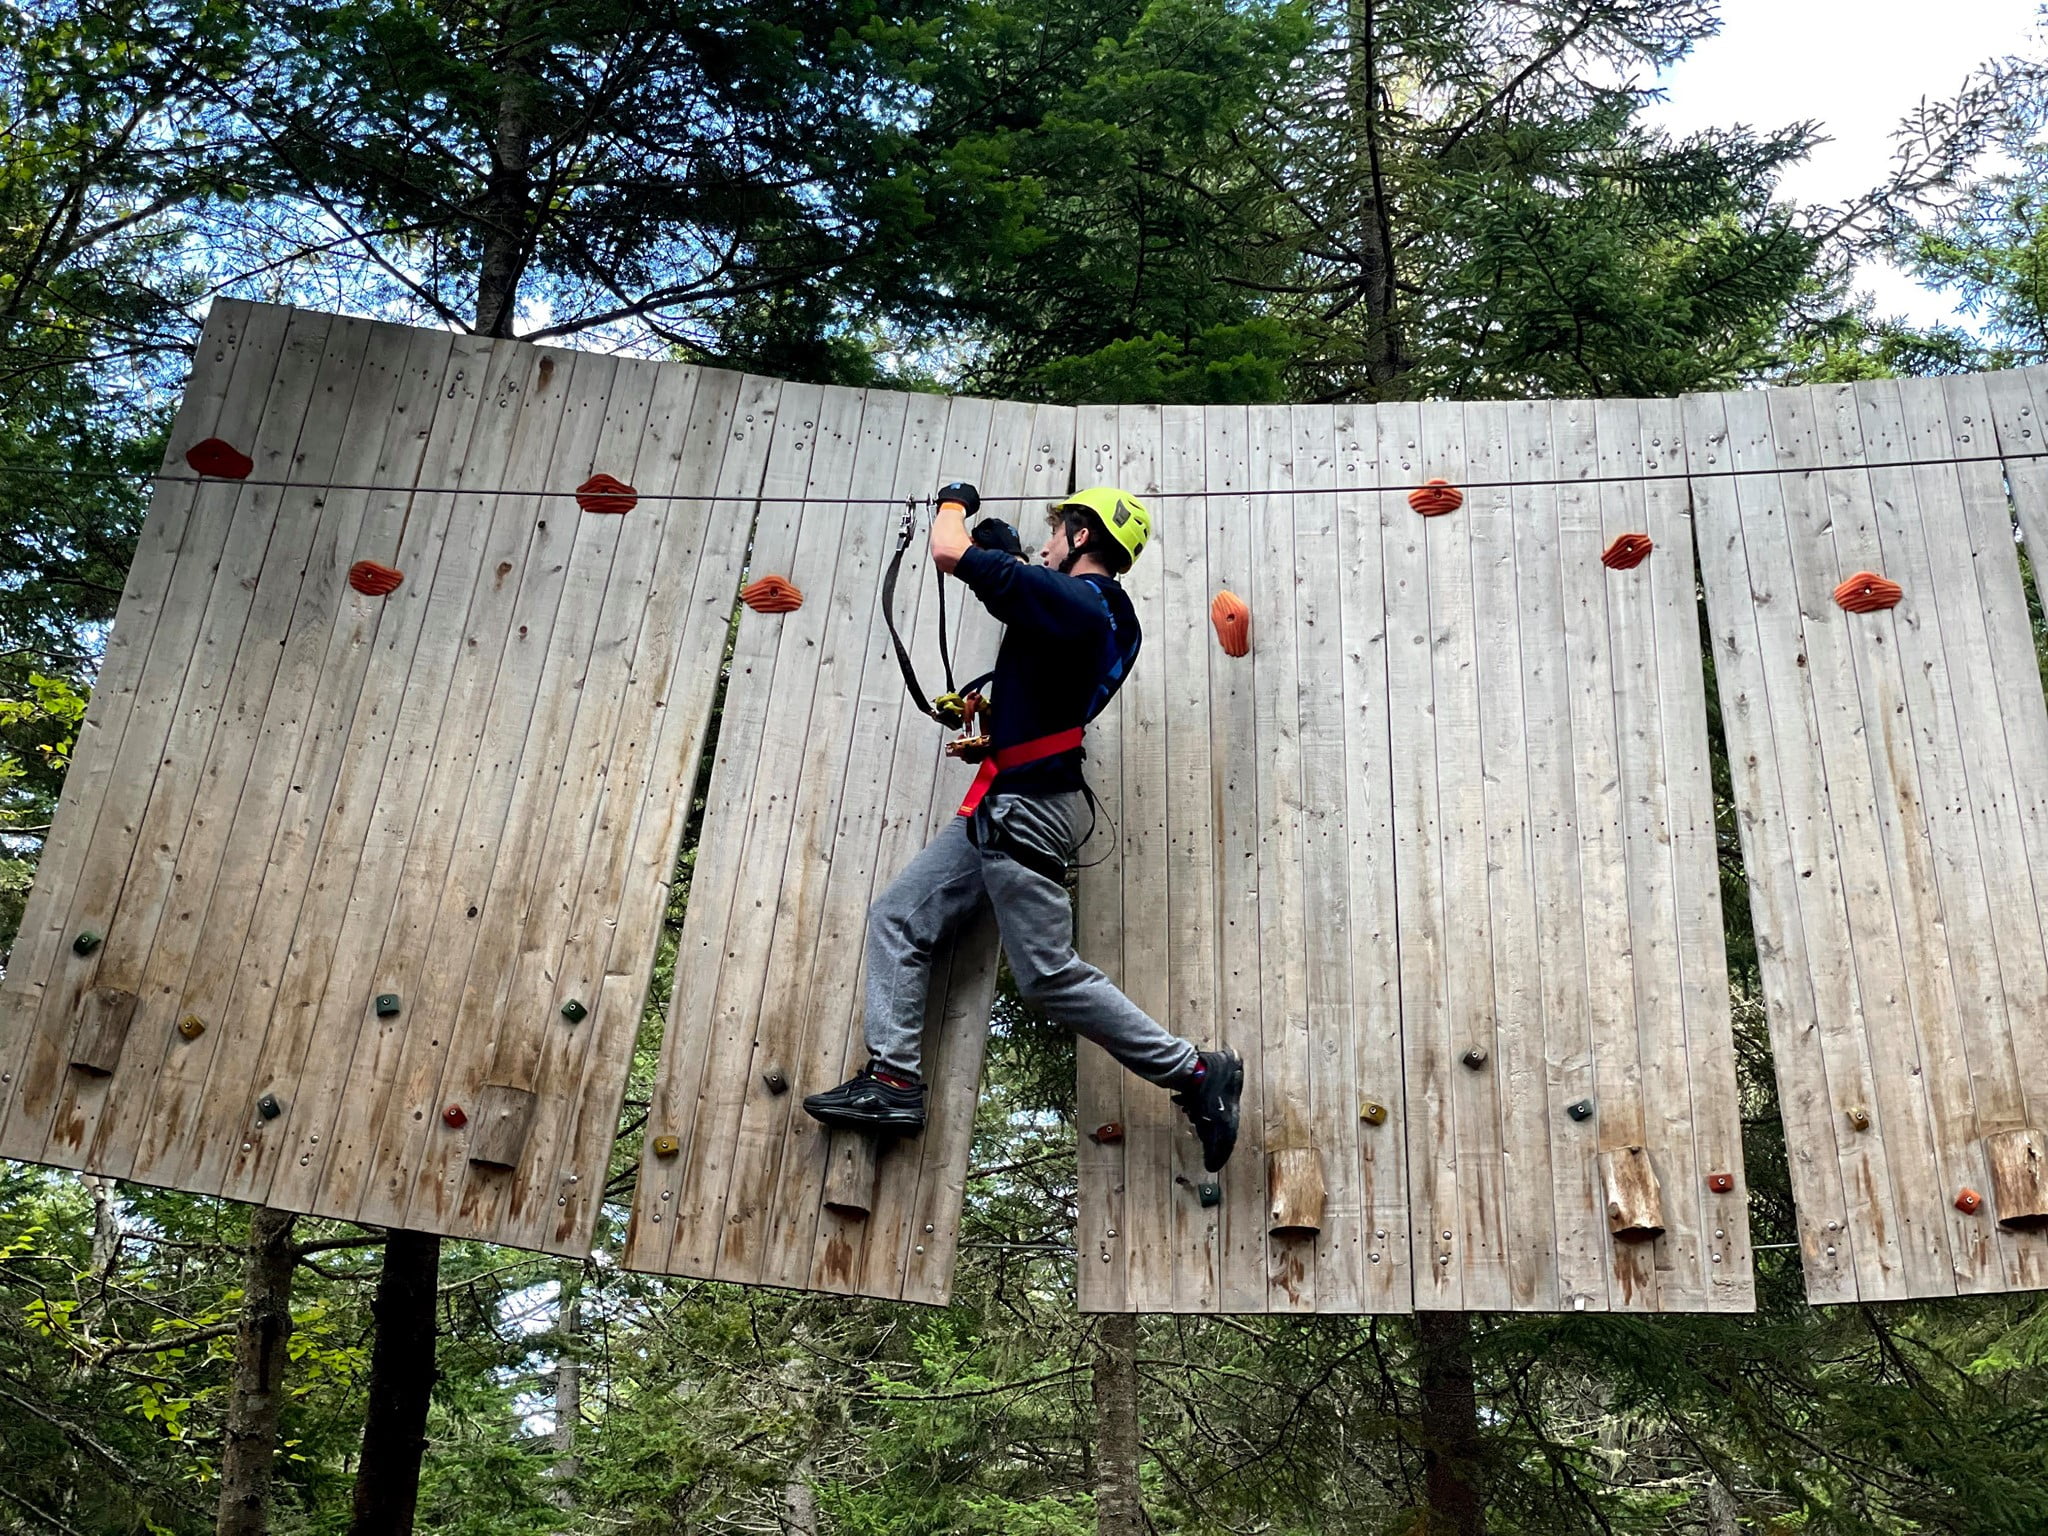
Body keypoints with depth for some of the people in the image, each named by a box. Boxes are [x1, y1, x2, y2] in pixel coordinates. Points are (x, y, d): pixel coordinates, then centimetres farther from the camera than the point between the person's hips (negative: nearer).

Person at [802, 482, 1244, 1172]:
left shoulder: (1065, 599, -17)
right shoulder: (1114, 620, 11)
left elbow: (950, 552, -17)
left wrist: (955, 503, 4)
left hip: (1027, 807, -10)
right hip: (1007, 807, 10)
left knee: (1050, 975, -8)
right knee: (897, 917, 8)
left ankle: (1196, 1071, 1)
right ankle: (893, 1079, 6)